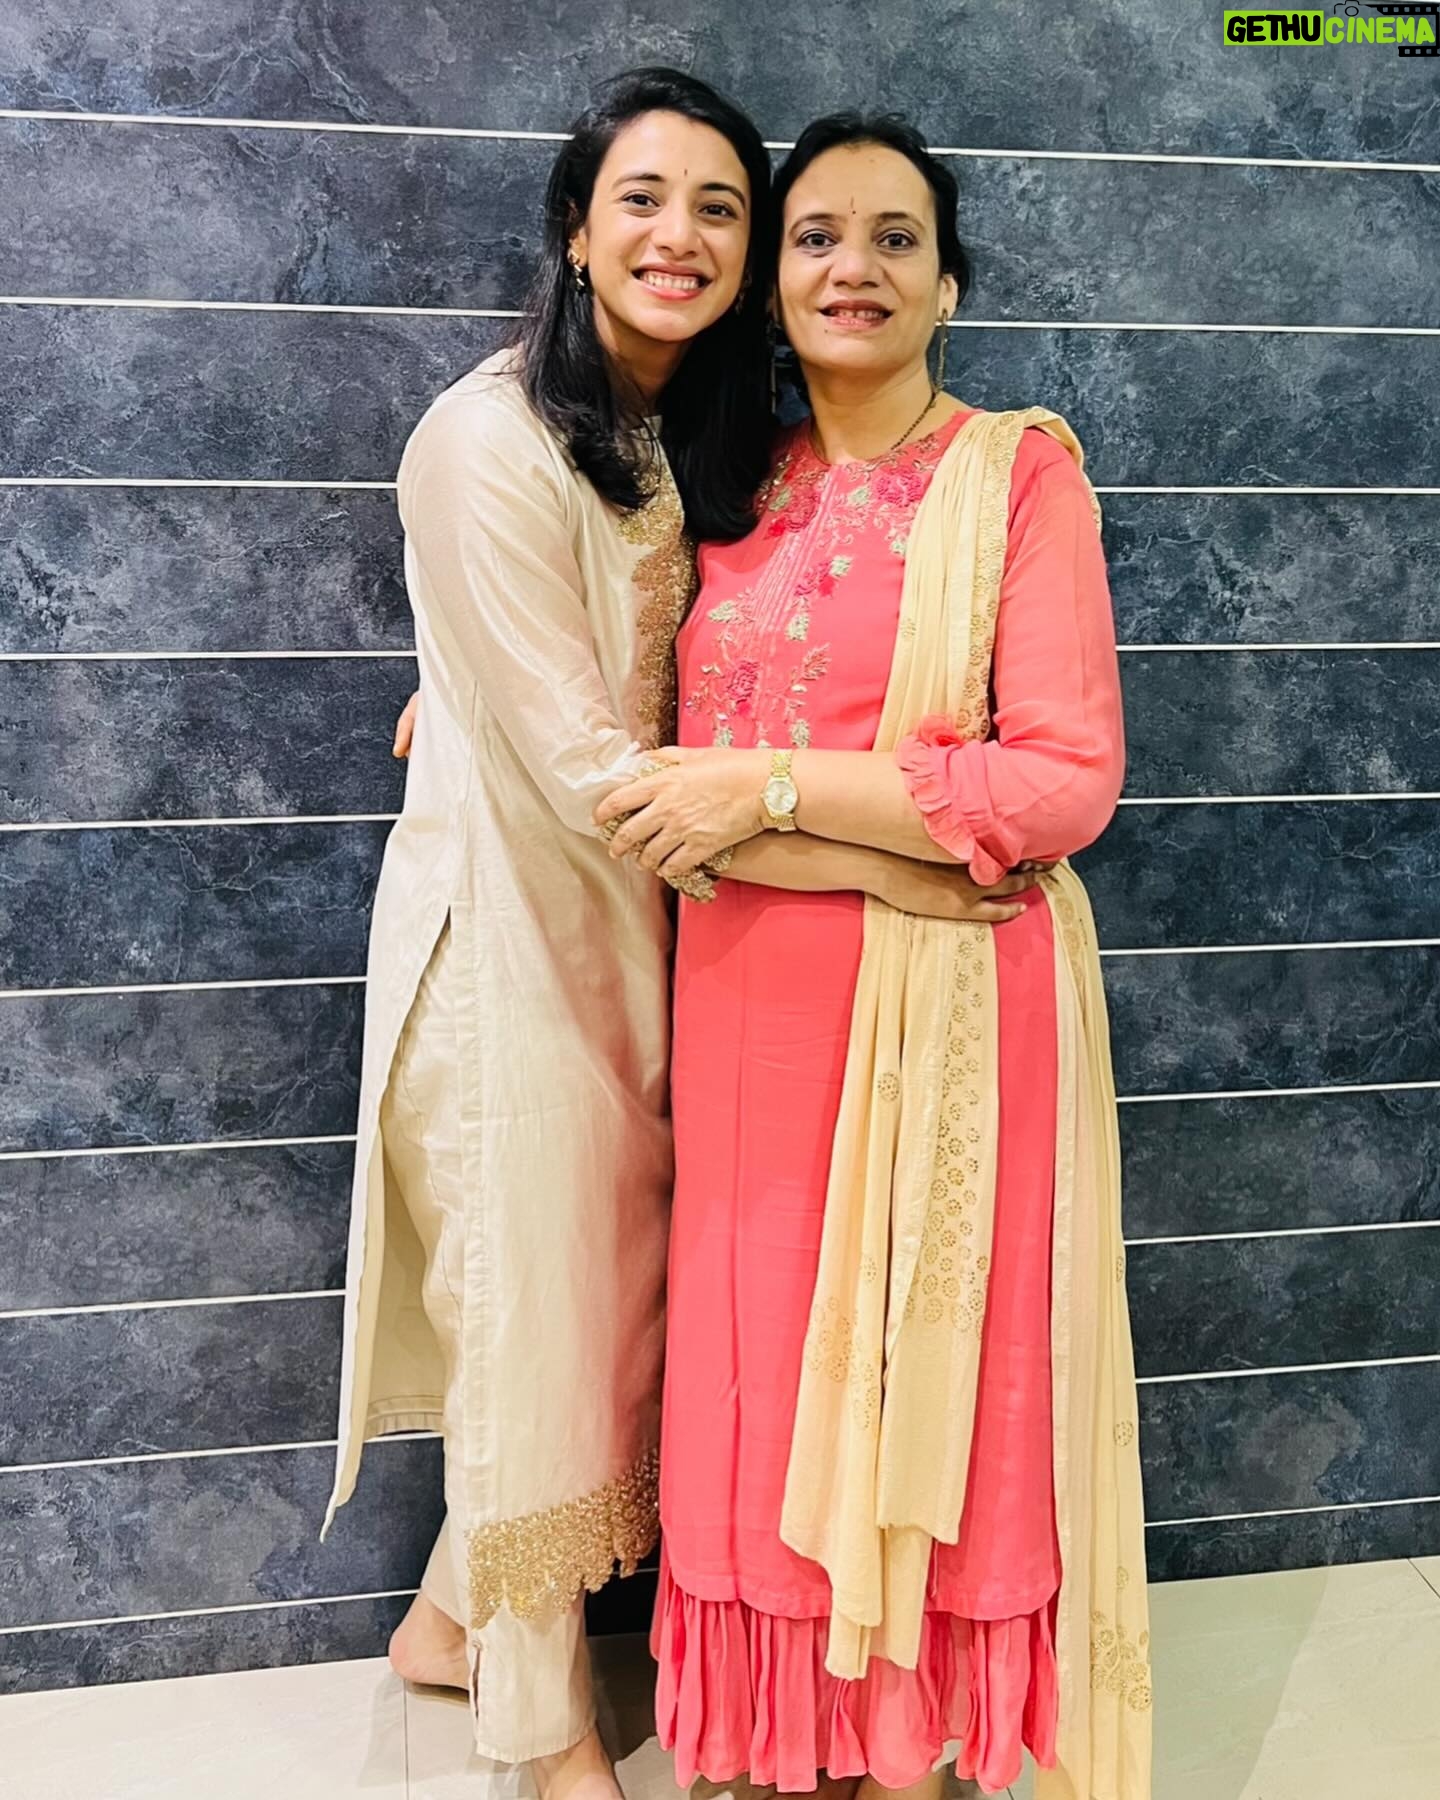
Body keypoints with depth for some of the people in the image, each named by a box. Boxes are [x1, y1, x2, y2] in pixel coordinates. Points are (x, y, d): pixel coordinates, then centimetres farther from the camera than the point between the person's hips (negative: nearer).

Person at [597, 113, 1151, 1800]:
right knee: (770, 1368, 12)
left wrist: (772, 788, -18)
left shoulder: (1020, 470, -5)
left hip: (942, 1005, -4)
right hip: (750, 998, 5)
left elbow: (1067, 779, -14)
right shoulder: (742, 489, 11)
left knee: (918, 1366, 8)